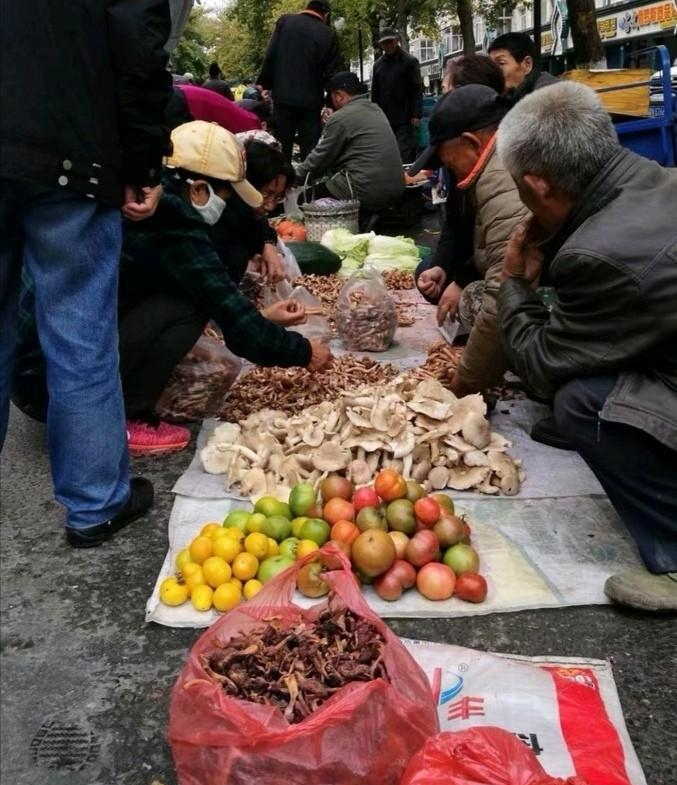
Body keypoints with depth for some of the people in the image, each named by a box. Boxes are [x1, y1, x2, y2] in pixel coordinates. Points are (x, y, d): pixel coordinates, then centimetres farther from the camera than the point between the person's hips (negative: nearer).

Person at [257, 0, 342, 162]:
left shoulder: (285, 21, 3)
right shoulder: (329, 34, 1)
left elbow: (270, 56, -1)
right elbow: (331, 74, 0)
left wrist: (263, 83, 7)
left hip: (283, 97, 1)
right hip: (311, 101, -1)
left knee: (281, 149, 7)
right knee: (310, 150, 3)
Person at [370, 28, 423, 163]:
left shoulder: (410, 62, 0)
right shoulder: (378, 64, 14)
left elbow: (417, 91, -4)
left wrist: (416, 115, -12)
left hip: (405, 119, -4)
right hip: (384, 118, 4)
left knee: (406, 155, -8)